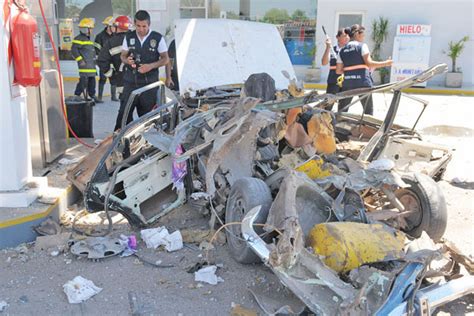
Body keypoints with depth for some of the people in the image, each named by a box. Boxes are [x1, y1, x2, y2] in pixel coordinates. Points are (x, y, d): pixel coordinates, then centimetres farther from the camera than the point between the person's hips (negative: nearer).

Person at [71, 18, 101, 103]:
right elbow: (73, 50, -15)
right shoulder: (79, 39, -9)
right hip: (84, 65, -10)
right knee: (83, 81, -14)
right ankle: (76, 96, -9)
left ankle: (92, 96, 21)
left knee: (92, 81, 13)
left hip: (91, 66, 10)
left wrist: (94, 60, 28)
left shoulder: (88, 39, 22)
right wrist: (79, 60, -18)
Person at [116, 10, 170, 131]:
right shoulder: (129, 37, 6)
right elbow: (123, 55, 15)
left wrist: (151, 66, -15)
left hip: (150, 82, -2)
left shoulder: (158, 38, -2)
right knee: (124, 111, -1)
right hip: (130, 81, 2)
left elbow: (165, 59, 1)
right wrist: (127, 60, -10)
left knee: (147, 114, 3)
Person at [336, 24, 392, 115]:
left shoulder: (342, 50, 11)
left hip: (347, 83, 4)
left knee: (341, 110, 12)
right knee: (368, 110, 6)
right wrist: (385, 63, -1)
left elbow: (338, 70, 9)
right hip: (363, 82, -4)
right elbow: (369, 63, -11)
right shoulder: (362, 46, -2)